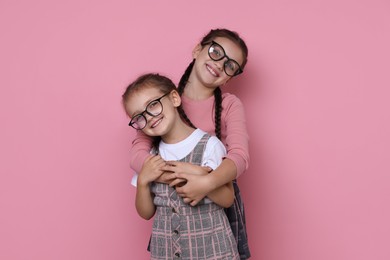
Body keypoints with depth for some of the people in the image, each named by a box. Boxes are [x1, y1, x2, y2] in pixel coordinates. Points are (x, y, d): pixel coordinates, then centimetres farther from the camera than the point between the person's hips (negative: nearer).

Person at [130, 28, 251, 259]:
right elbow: (137, 153, -13)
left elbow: (240, 156, -21)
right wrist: (164, 173, -33)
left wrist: (207, 183, -40)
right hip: (173, 206, 1)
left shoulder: (230, 105, -7)